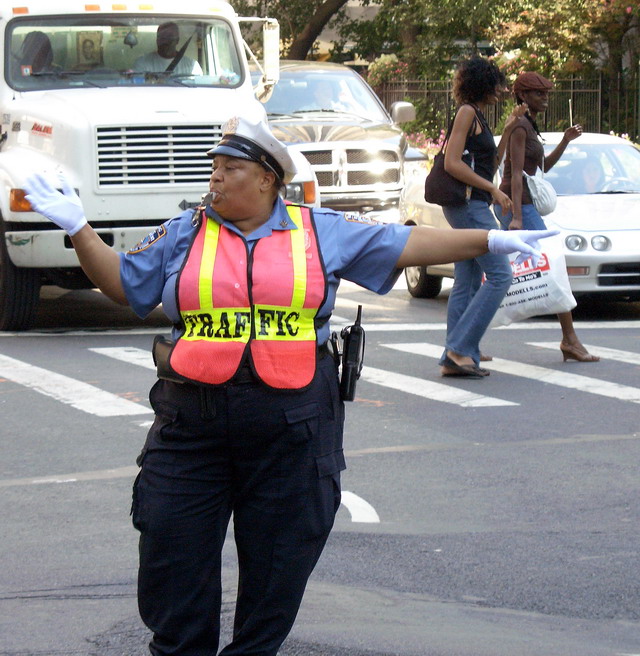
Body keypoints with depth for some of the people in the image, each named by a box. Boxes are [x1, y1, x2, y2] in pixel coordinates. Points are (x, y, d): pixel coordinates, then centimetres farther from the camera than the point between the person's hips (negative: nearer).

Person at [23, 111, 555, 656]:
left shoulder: (322, 232, 6)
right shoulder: (185, 234, 9)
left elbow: (406, 245, 7)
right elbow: (123, 283, 12)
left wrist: (489, 241, 4)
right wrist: (78, 228, 2)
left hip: (291, 426, -1)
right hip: (192, 425, 1)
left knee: (277, 559, 7)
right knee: (173, 553, 3)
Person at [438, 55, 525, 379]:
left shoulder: (477, 116, 20)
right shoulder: (467, 112, -10)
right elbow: (452, 163, -18)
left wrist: (506, 133, 21)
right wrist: (494, 190, -17)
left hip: (470, 207, 10)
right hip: (470, 205, -10)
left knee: (467, 283, 7)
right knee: (500, 275, -12)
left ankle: (453, 358, 6)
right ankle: (461, 347, -14)